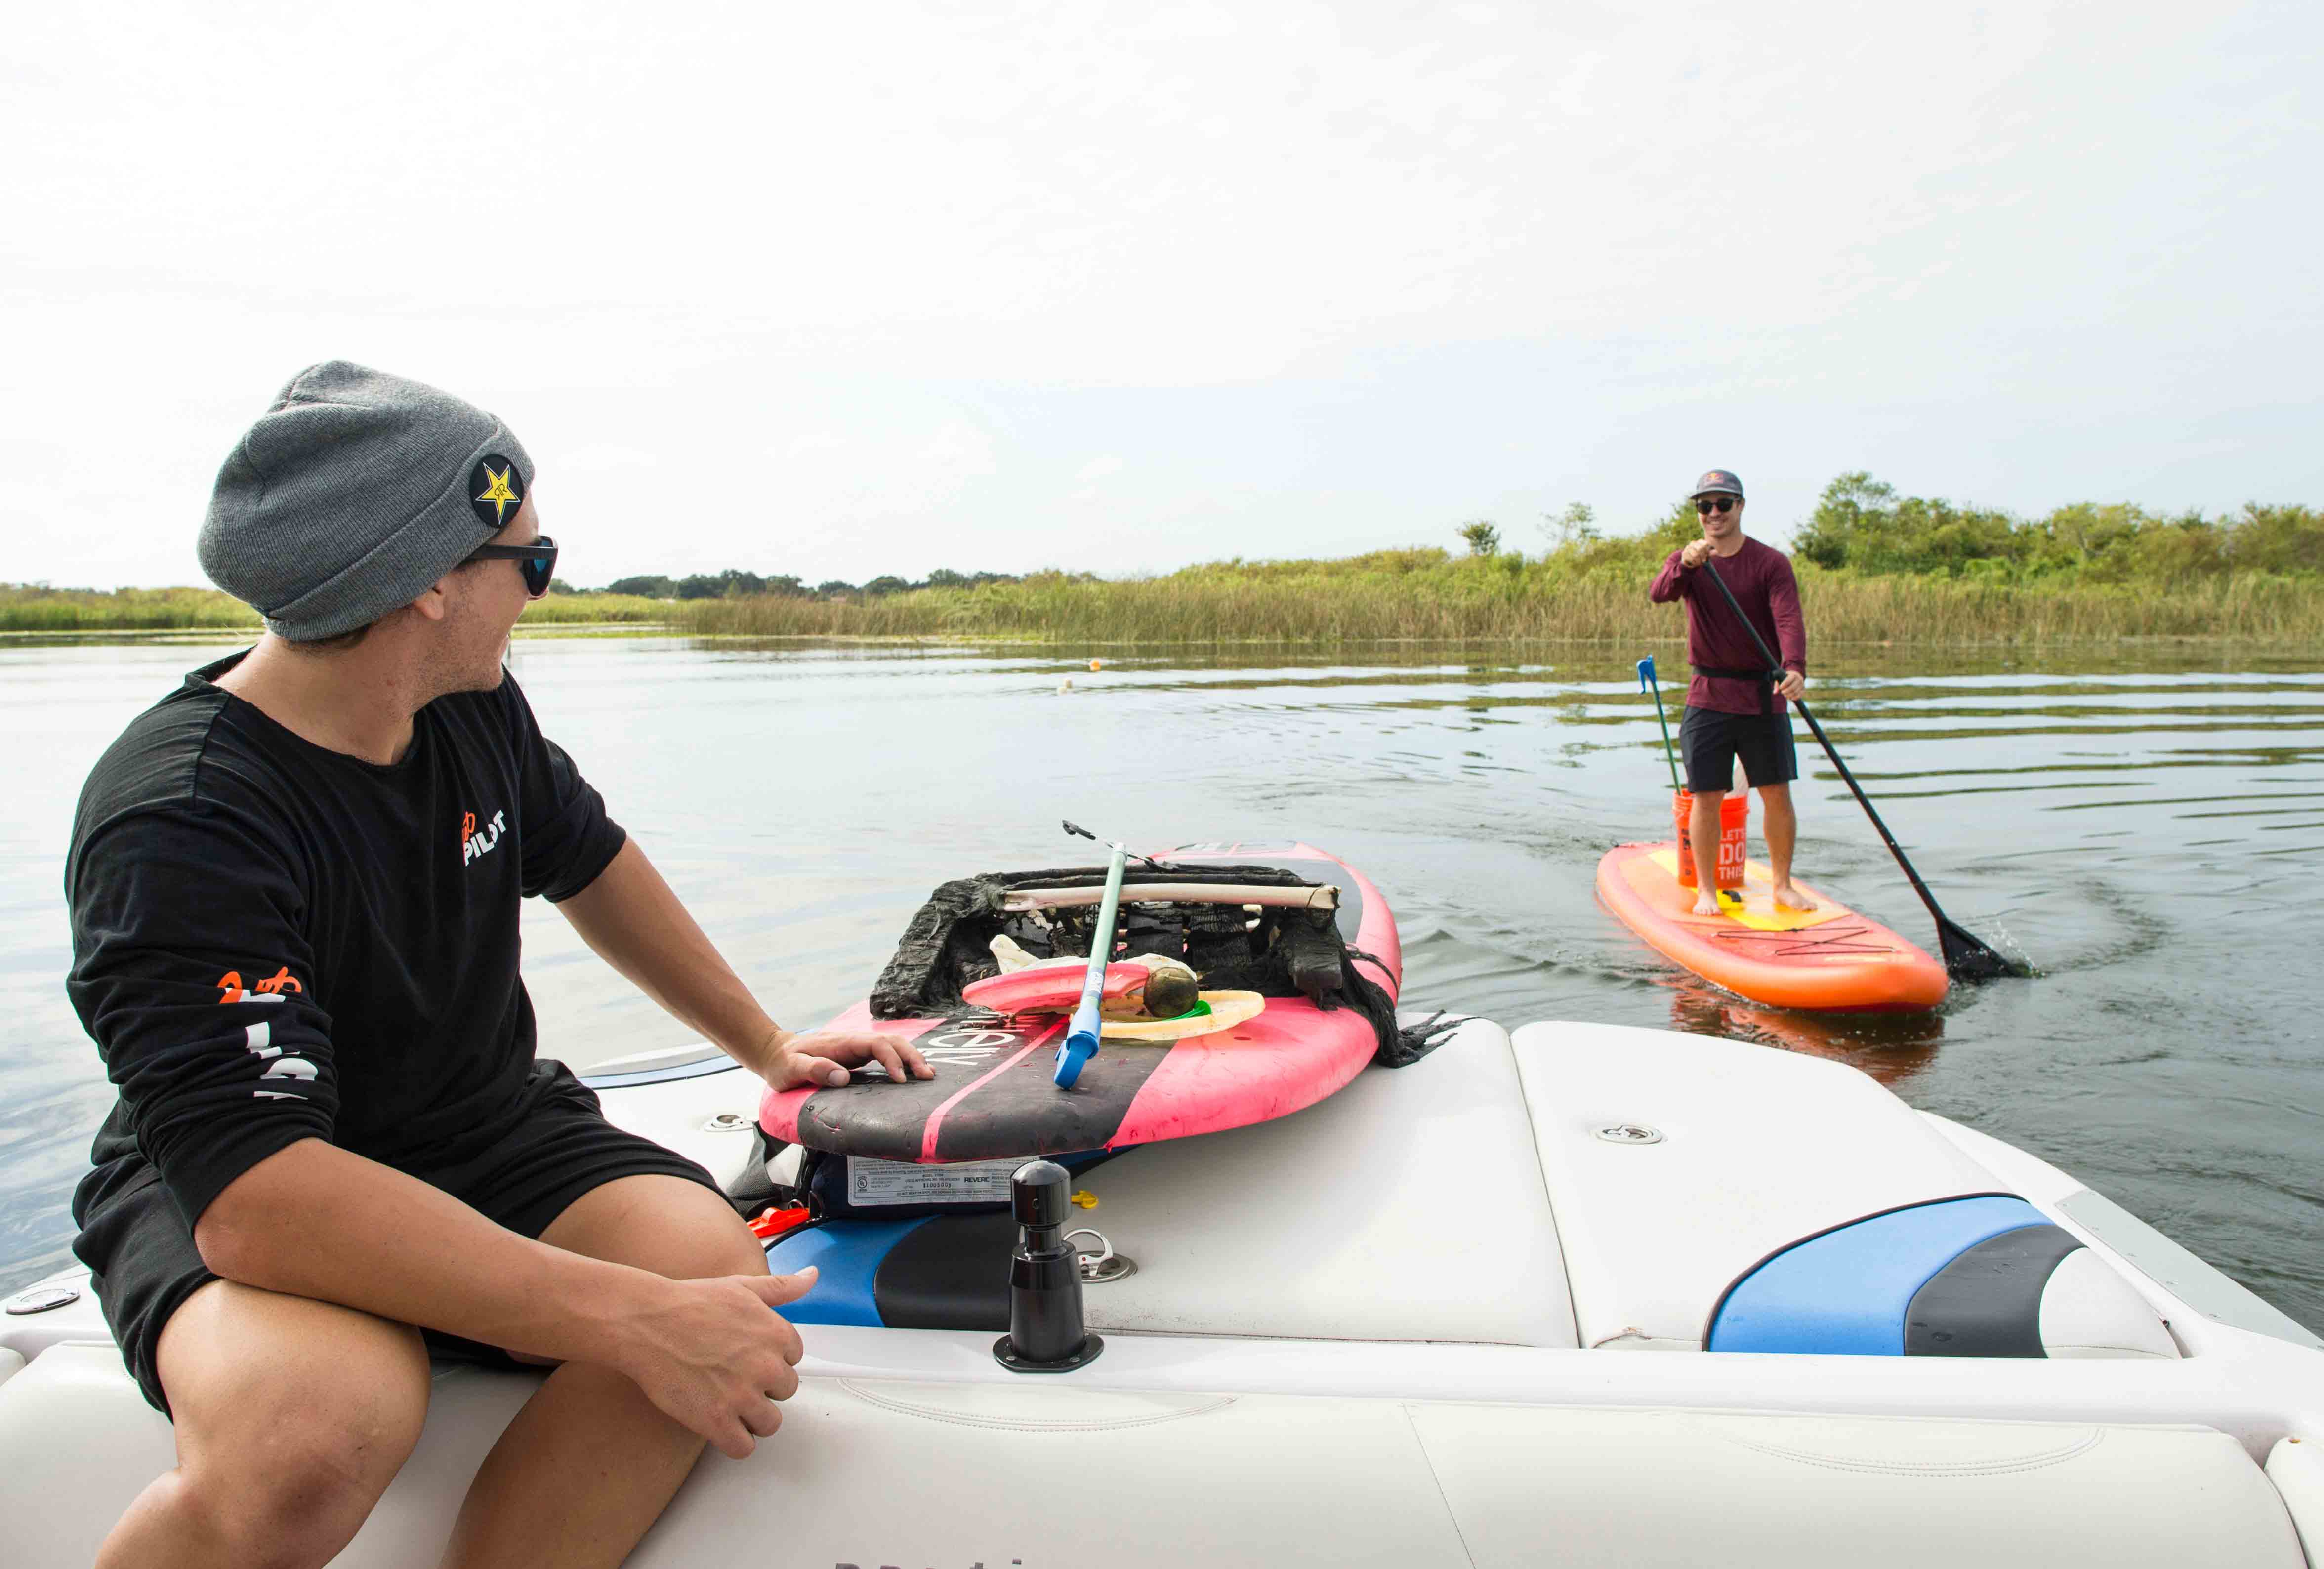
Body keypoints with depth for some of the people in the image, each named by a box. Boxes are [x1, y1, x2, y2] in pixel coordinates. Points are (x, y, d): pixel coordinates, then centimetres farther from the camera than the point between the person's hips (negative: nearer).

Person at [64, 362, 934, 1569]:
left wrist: (767, 1046, 19)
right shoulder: (178, 822, -25)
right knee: (319, 1432, -38)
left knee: (716, 1269, -24)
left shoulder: (474, 710, -2)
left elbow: (589, 861, 16)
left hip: (483, 1131, 6)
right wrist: (634, 1322, -37)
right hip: (225, 1187, -5)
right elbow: (255, 1192, -34)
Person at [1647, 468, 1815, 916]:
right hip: (1708, 697, 0)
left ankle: (1783, 885, 19)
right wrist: (1685, 564, -39)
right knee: (1706, 796, 1)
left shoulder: (1771, 562, -2)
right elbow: (1658, 594, -19)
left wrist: (1794, 668, -35)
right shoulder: (1686, 561, 3)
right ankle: (1706, 890, 12)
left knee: (1777, 794, 4)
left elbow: (1789, 619, -17)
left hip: (1763, 695, 0)